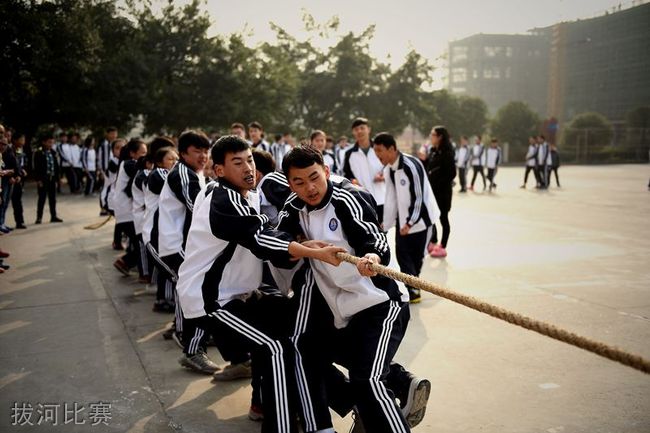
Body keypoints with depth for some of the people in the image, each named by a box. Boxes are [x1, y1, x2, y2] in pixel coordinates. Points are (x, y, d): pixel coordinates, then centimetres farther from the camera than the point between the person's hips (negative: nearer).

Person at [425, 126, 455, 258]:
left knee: (443, 217, 2)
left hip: (442, 191, -7)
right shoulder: (433, 151, 10)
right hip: (431, 190, 8)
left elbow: (451, 173, -16)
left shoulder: (447, 153, -13)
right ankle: (433, 242, 30)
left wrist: (440, 184, -17)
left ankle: (442, 247, 11)